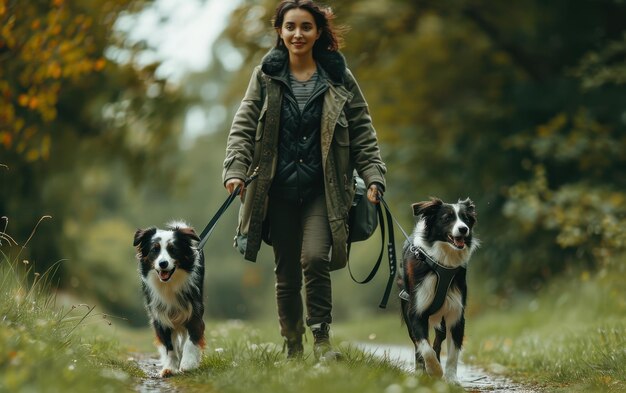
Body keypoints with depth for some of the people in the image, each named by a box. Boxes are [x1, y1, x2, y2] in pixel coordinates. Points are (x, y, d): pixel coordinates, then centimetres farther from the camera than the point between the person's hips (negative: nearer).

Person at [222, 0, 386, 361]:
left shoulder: (339, 79, 4)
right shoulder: (265, 77, 6)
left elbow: (363, 134, 6)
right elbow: (244, 127, 2)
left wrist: (374, 178, -4)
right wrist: (236, 170, -12)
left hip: (322, 191, -2)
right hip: (279, 191, 2)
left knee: (315, 258, -21)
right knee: (286, 274, 6)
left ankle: (322, 337, -6)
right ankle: (293, 348, 19)